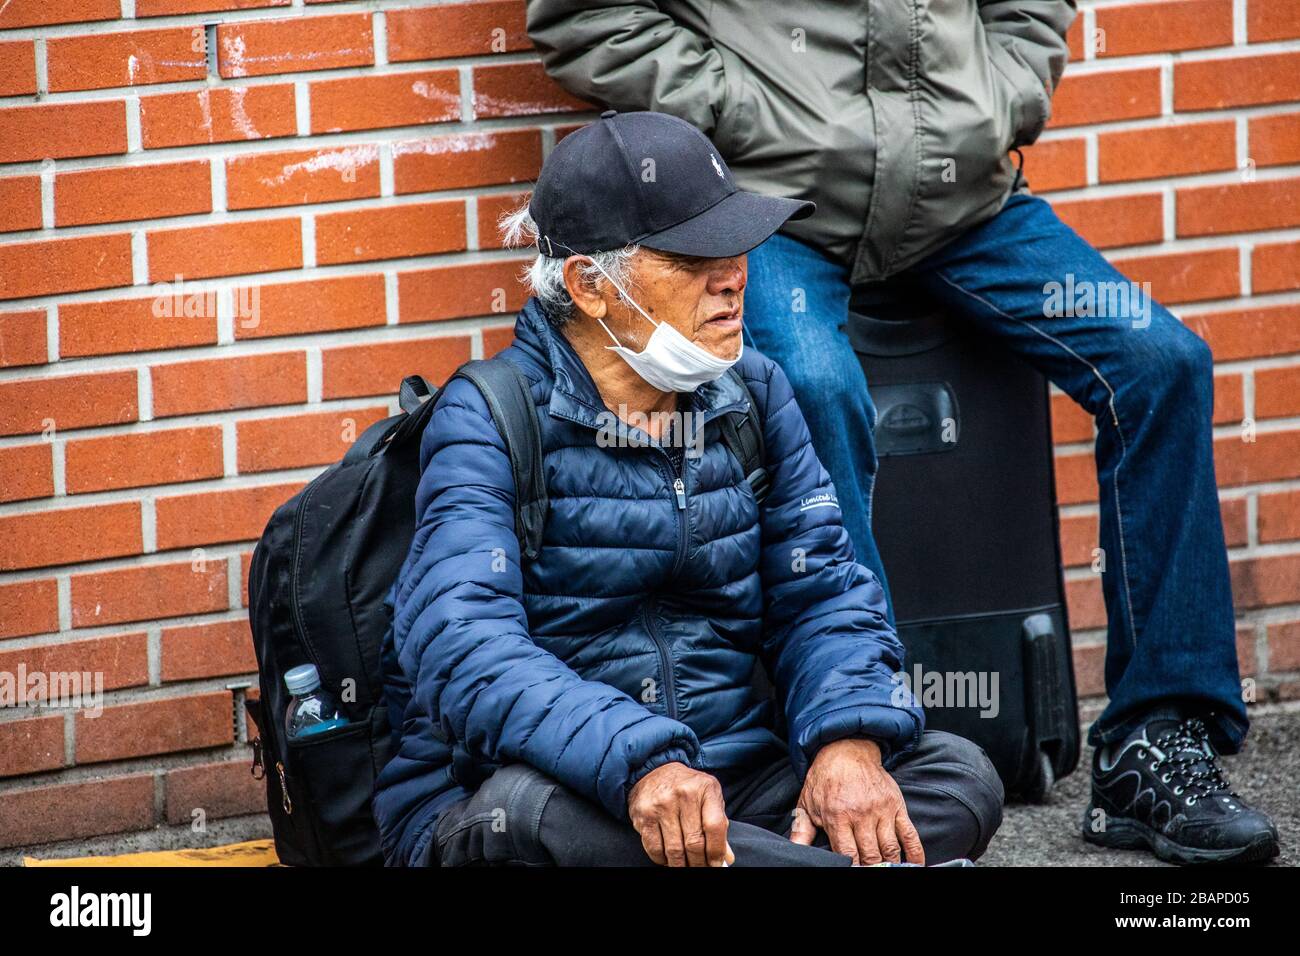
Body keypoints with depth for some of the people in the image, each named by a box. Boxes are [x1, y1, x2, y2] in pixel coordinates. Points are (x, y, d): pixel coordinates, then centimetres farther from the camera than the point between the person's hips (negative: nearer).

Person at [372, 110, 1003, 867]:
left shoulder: (755, 395, 9)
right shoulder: (489, 423, -10)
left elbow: (820, 591, 7)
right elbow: (464, 648, -25)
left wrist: (850, 742, -17)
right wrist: (637, 764, -42)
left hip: (727, 788, 5)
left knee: (959, 775, -14)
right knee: (529, 806, -40)